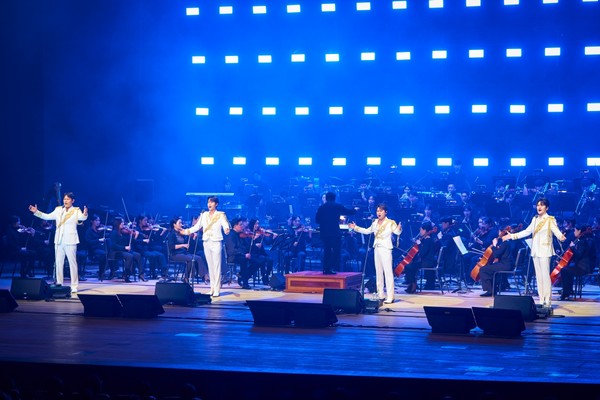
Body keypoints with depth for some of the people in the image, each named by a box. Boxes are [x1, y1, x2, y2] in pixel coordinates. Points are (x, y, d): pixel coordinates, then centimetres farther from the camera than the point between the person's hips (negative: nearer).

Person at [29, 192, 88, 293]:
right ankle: (59, 284, 17)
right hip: (59, 240, 5)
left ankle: (74, 286, -1)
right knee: (58, 263, 8)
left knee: (72, 263, -4)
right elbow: (47, 216, 13)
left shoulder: (76, 211, -3)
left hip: (70, 241, -5)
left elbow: (82, 218, -21)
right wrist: (36, 212, 4)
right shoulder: (58, 210, 11)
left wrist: (85, 214, -43)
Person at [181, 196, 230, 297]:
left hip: (216, 242, -4)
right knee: (210, 266, 7)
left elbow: (225, 225, -15)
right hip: (206, 242, 5)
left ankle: (217, 289, -6)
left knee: (216, 266, -6)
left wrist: (226, 230, -37)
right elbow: (197, 227, 11)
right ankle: (212, 288, 12)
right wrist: (187, 231, 1)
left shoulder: (221, 215, -2)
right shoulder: (204, 215, 10)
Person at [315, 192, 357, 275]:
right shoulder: (337, 206, -2)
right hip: (335, 233, -4)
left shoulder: (321, 207, 7)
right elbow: (349, 212, 3)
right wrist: (354, 210, 24)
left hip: (324, 233, 4)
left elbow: (317, 220, 8)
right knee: (336, 251, 2)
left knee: (326, 251, 12)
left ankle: (326, 269, 8)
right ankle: (334, 268, -7)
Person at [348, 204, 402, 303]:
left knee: (388, 272, -10)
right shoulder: (375, 222, 10)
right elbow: (367, 231, 22)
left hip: (386, 249, -7)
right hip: (377, 248, 7)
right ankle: (381, 295, 18)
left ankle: (390, 297, -11)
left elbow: (397, 232, -19)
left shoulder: (390, 223, -10)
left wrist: (399, 228, -42)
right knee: (378, 272, 11)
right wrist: (355, 228, 19)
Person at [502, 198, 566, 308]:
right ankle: (541, 301, 10)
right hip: (535, 251, 6)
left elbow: (557, 231, -16)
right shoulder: (535, 219, 13)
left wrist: (561, 237, -39)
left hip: (545, 251, -6)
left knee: (545, 276, -10)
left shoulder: (550, 220, -5)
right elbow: (527, 231, 18)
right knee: (538, 276, 7)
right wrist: (512, 236, 15)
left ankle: (548, 302, -9)